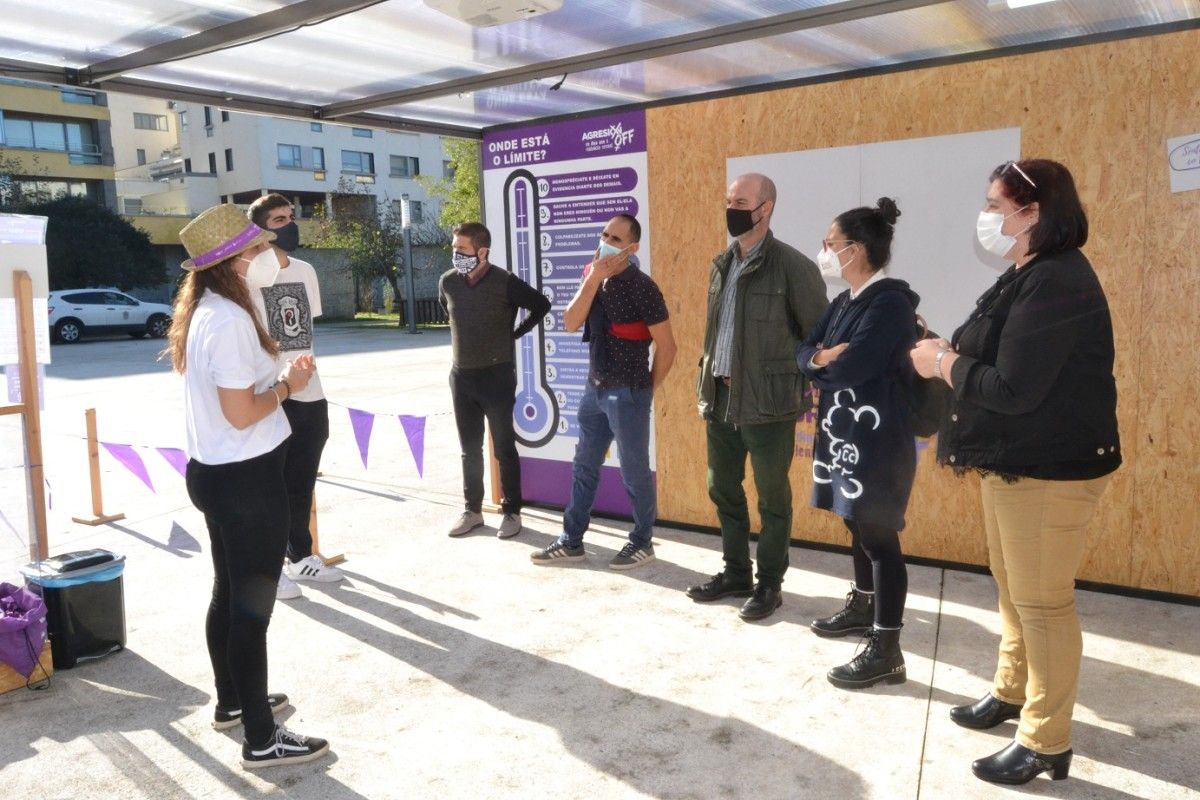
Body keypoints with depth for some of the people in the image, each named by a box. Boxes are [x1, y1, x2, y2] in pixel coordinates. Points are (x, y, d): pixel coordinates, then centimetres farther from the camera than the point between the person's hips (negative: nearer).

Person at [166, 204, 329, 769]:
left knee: (228, 594, 21)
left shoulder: (205, 311, 9)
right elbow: (242, 414, -23)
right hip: (246, 478, -10)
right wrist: (287, 385, -9)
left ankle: (232, 702, 38)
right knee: (252, 605, -1)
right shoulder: (230, 321, -22)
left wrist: (277, 375, 6)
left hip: (214, 471, 10)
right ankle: (262, 740, 12)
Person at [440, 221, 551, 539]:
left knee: (504, 448, 4)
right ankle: (473, 510, 24)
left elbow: (542, 305, -2)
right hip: (461, 377, 4)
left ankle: (512, 512, 15)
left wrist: (515, 334, 0)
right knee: (469, 450, 12)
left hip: (497, 376, -4)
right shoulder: (448, 281, -1)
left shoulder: (505, 282, -14)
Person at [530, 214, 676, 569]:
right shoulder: (592, 277, 6)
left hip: (627, 393, -7)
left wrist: (646, 389, -2)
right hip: (595, 388, 7)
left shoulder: (641, 287, -15)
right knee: (584, 467, 14)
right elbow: (570, 323, -6)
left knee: (634, 471, 4)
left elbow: (666, 346, -12)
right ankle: (571, 542, 25)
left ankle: (642, 543, 21)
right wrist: (593, 279, -15)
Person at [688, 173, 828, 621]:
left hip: (768, 404, -7)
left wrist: (801, 387, -4)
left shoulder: (792, 266, -10)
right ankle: (736, 574, 31)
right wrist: (706, 386, 14)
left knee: (772, 499, 6)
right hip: (721, 400, 7)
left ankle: (769, 584, 20)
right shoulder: (722, 265, 11)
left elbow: (820, 336, -6)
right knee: (723, 491, 15)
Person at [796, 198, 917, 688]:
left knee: (879, 536, -4)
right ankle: (862, 606, 39)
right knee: (857, 526, 21)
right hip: (842, 431, 9)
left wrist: (820, 361, -5)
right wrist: (821, 358, -14)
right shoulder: (845, 302, 12)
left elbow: (850, 369, -25)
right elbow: (804, 352, 9)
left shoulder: (890, 302, -17)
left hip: (876, 438, -9)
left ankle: (886, 651, 4)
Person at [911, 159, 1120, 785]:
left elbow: (1012, 389, -27)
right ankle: (1012, 692, 39)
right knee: (1012, 586, 21)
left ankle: (1046, 742, 15)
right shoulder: (1029, 277, 12)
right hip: (1013, 461, 11)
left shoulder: (1056, 283, -22)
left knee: (1042, 601, 0)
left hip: (1049, 469, -11)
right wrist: (947, 353, -6)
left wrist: (943, 365, -12)